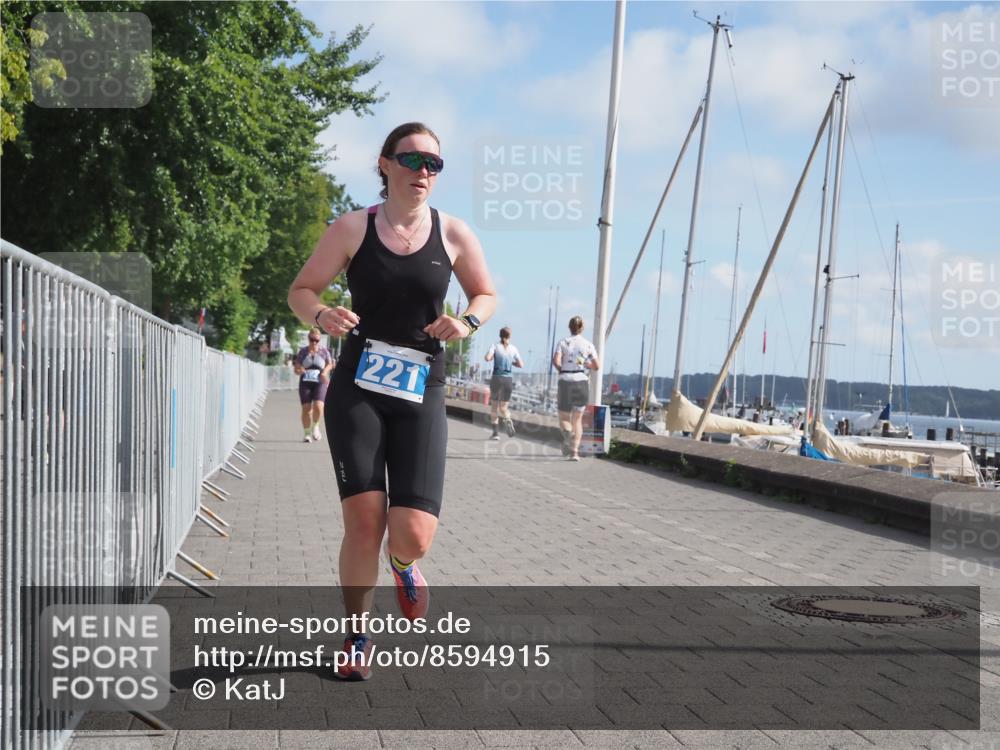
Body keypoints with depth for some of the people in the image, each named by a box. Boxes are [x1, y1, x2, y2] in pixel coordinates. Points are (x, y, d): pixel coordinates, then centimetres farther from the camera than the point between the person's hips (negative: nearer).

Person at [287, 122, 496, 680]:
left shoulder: (454, 234, 2)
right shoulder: (353, 229, -1)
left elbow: (487, 294, 14)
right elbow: (301, 290, 4)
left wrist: (467, 322, -8)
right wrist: (322, 315, -18)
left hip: (421, 394, 1)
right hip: (357, 389, -1)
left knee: (414, 535, -10)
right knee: (364, 520, -9)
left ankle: (402, 563, 31)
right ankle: (359, 638, 15)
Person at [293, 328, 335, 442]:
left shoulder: (324, 351, 5)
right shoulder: (303, 351, 6)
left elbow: (330, 364, 17)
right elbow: (296, 368, 8)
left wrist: (325, 371, -4)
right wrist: (299, 371, -17)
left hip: (320, 383, -1)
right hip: (305, 382, 1)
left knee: (318, 406, -19)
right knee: (306, 409, -4)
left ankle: (315, 426, 9)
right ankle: (306, 433, 10)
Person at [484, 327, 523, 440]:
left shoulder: (495, 346, -2)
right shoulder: (513, 349, 4)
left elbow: (487, 358, -17)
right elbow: (521, 365, 6)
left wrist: (492, 357, 5)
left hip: (496, 378, -1)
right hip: (508, 379, 1)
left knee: (494, 406, 13)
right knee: (503, 407, 8)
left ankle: (496, 432, 8)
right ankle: (508, 420, -26)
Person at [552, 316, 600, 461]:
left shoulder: (563, 343, 0)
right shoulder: (588, 345, 3)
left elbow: (555, 361, -13)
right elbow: (597, 365, 1)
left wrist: (561, 370, 6)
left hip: (565, 381, -1)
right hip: (582, 381, 1)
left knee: (564, 418, 9)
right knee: (577, 419, 10)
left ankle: (568, 433, -26)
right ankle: (574, 451, -1)